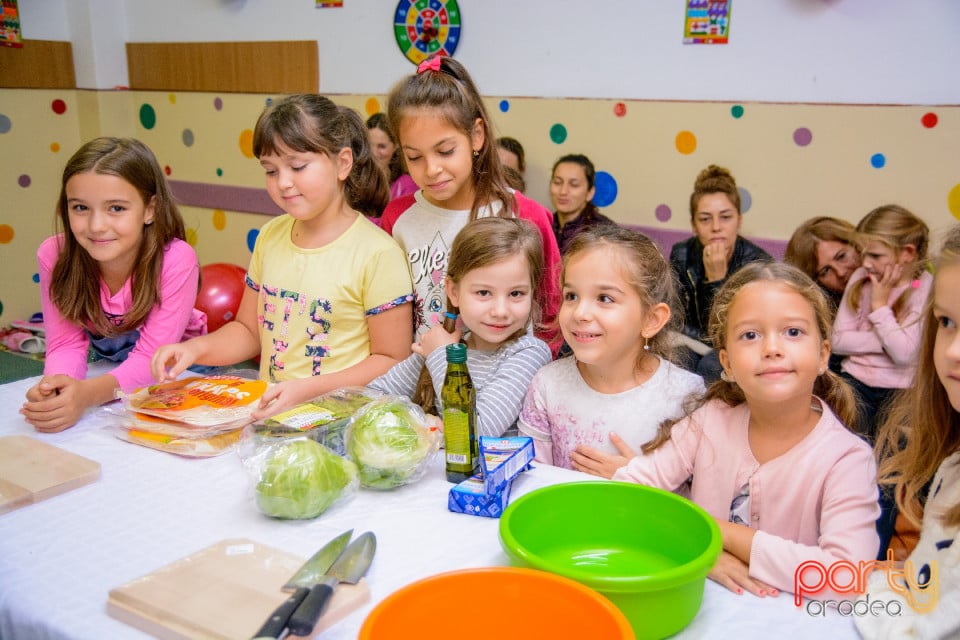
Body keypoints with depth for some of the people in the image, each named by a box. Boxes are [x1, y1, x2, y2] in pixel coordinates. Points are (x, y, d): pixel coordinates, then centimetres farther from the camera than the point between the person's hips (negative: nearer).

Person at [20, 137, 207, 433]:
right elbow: (65, 344, -13)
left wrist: (87, 394, -43)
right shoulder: (54, 255, -15)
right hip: (106, 371, 3)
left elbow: (151, 357, -25)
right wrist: (55, 385, -36)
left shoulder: (176, 261, -25)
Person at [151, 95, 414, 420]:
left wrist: (308, 389, -18)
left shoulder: (377, 253, -11)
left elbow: (392, 359, -9)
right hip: (267, 411, 6)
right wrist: (196, 349, -1)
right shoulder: (270, 236, 10)